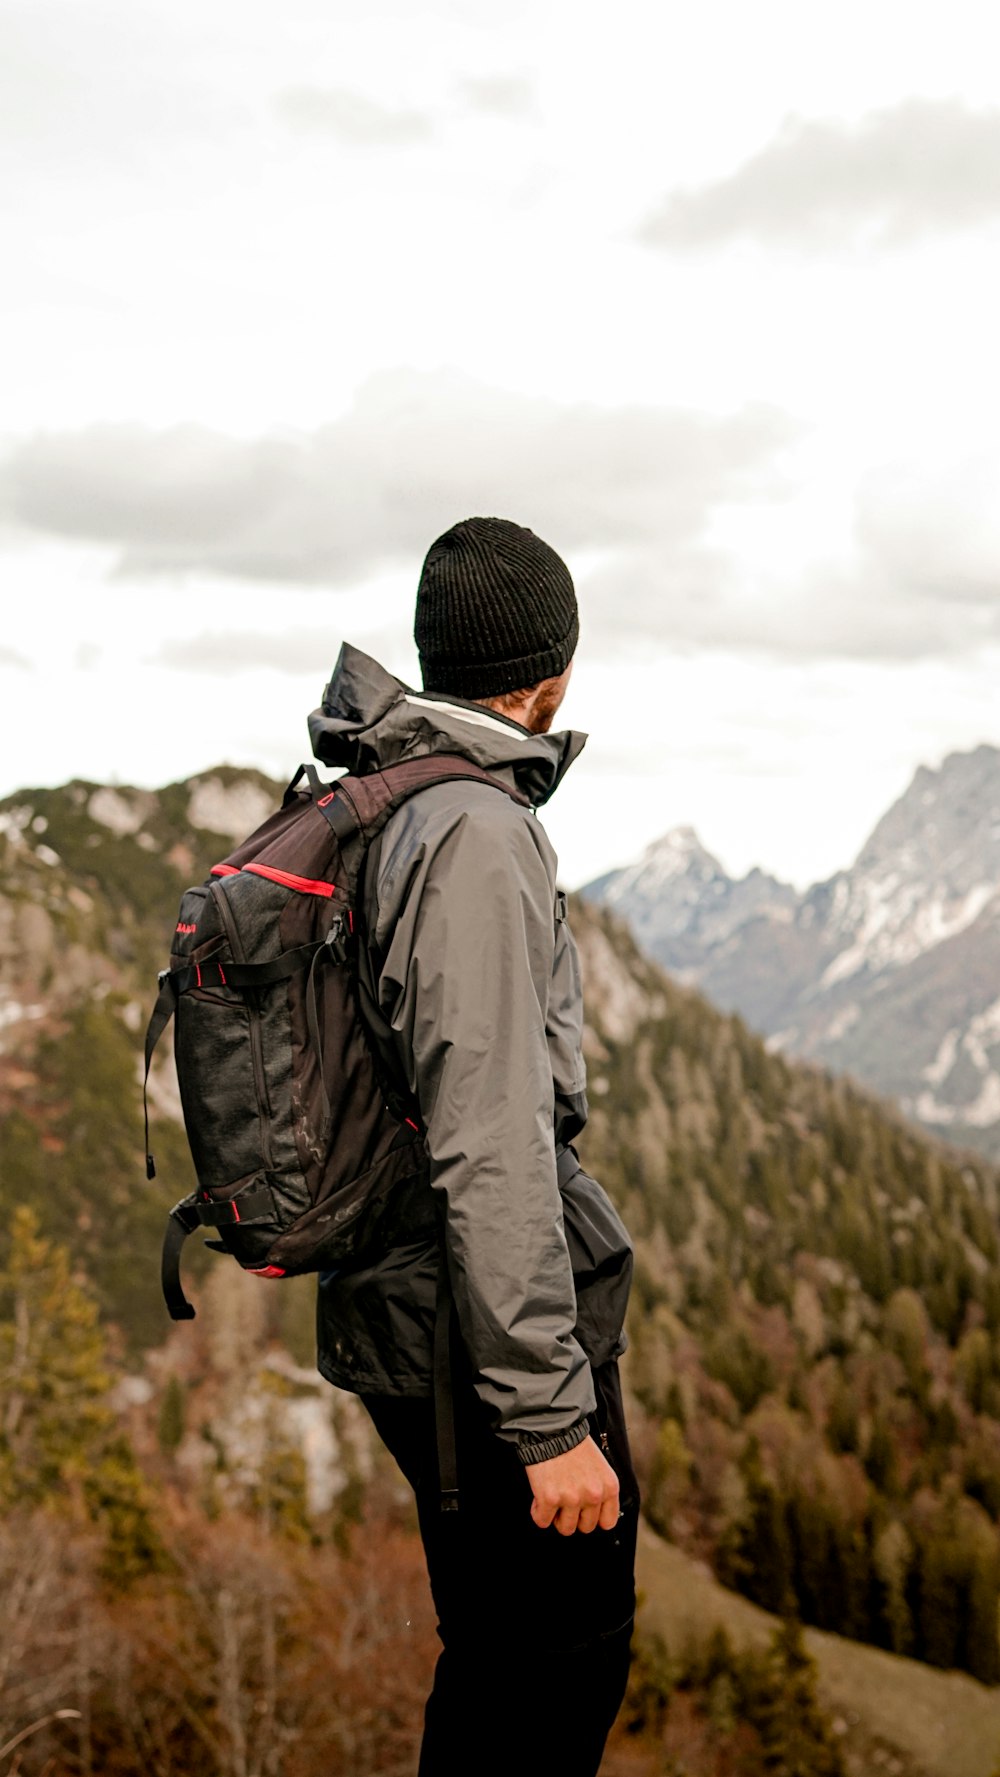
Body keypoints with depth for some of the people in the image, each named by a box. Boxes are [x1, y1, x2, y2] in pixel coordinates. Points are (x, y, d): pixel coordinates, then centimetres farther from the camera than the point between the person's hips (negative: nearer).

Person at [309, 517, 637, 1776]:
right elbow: (491, 1151, -26)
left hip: (400, 1322, 9)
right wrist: (552, 1418, -23)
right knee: (561, 1668, 5)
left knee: (498, 1651, 21)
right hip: (490, 1335, -9)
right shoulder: (477, 836, -21)